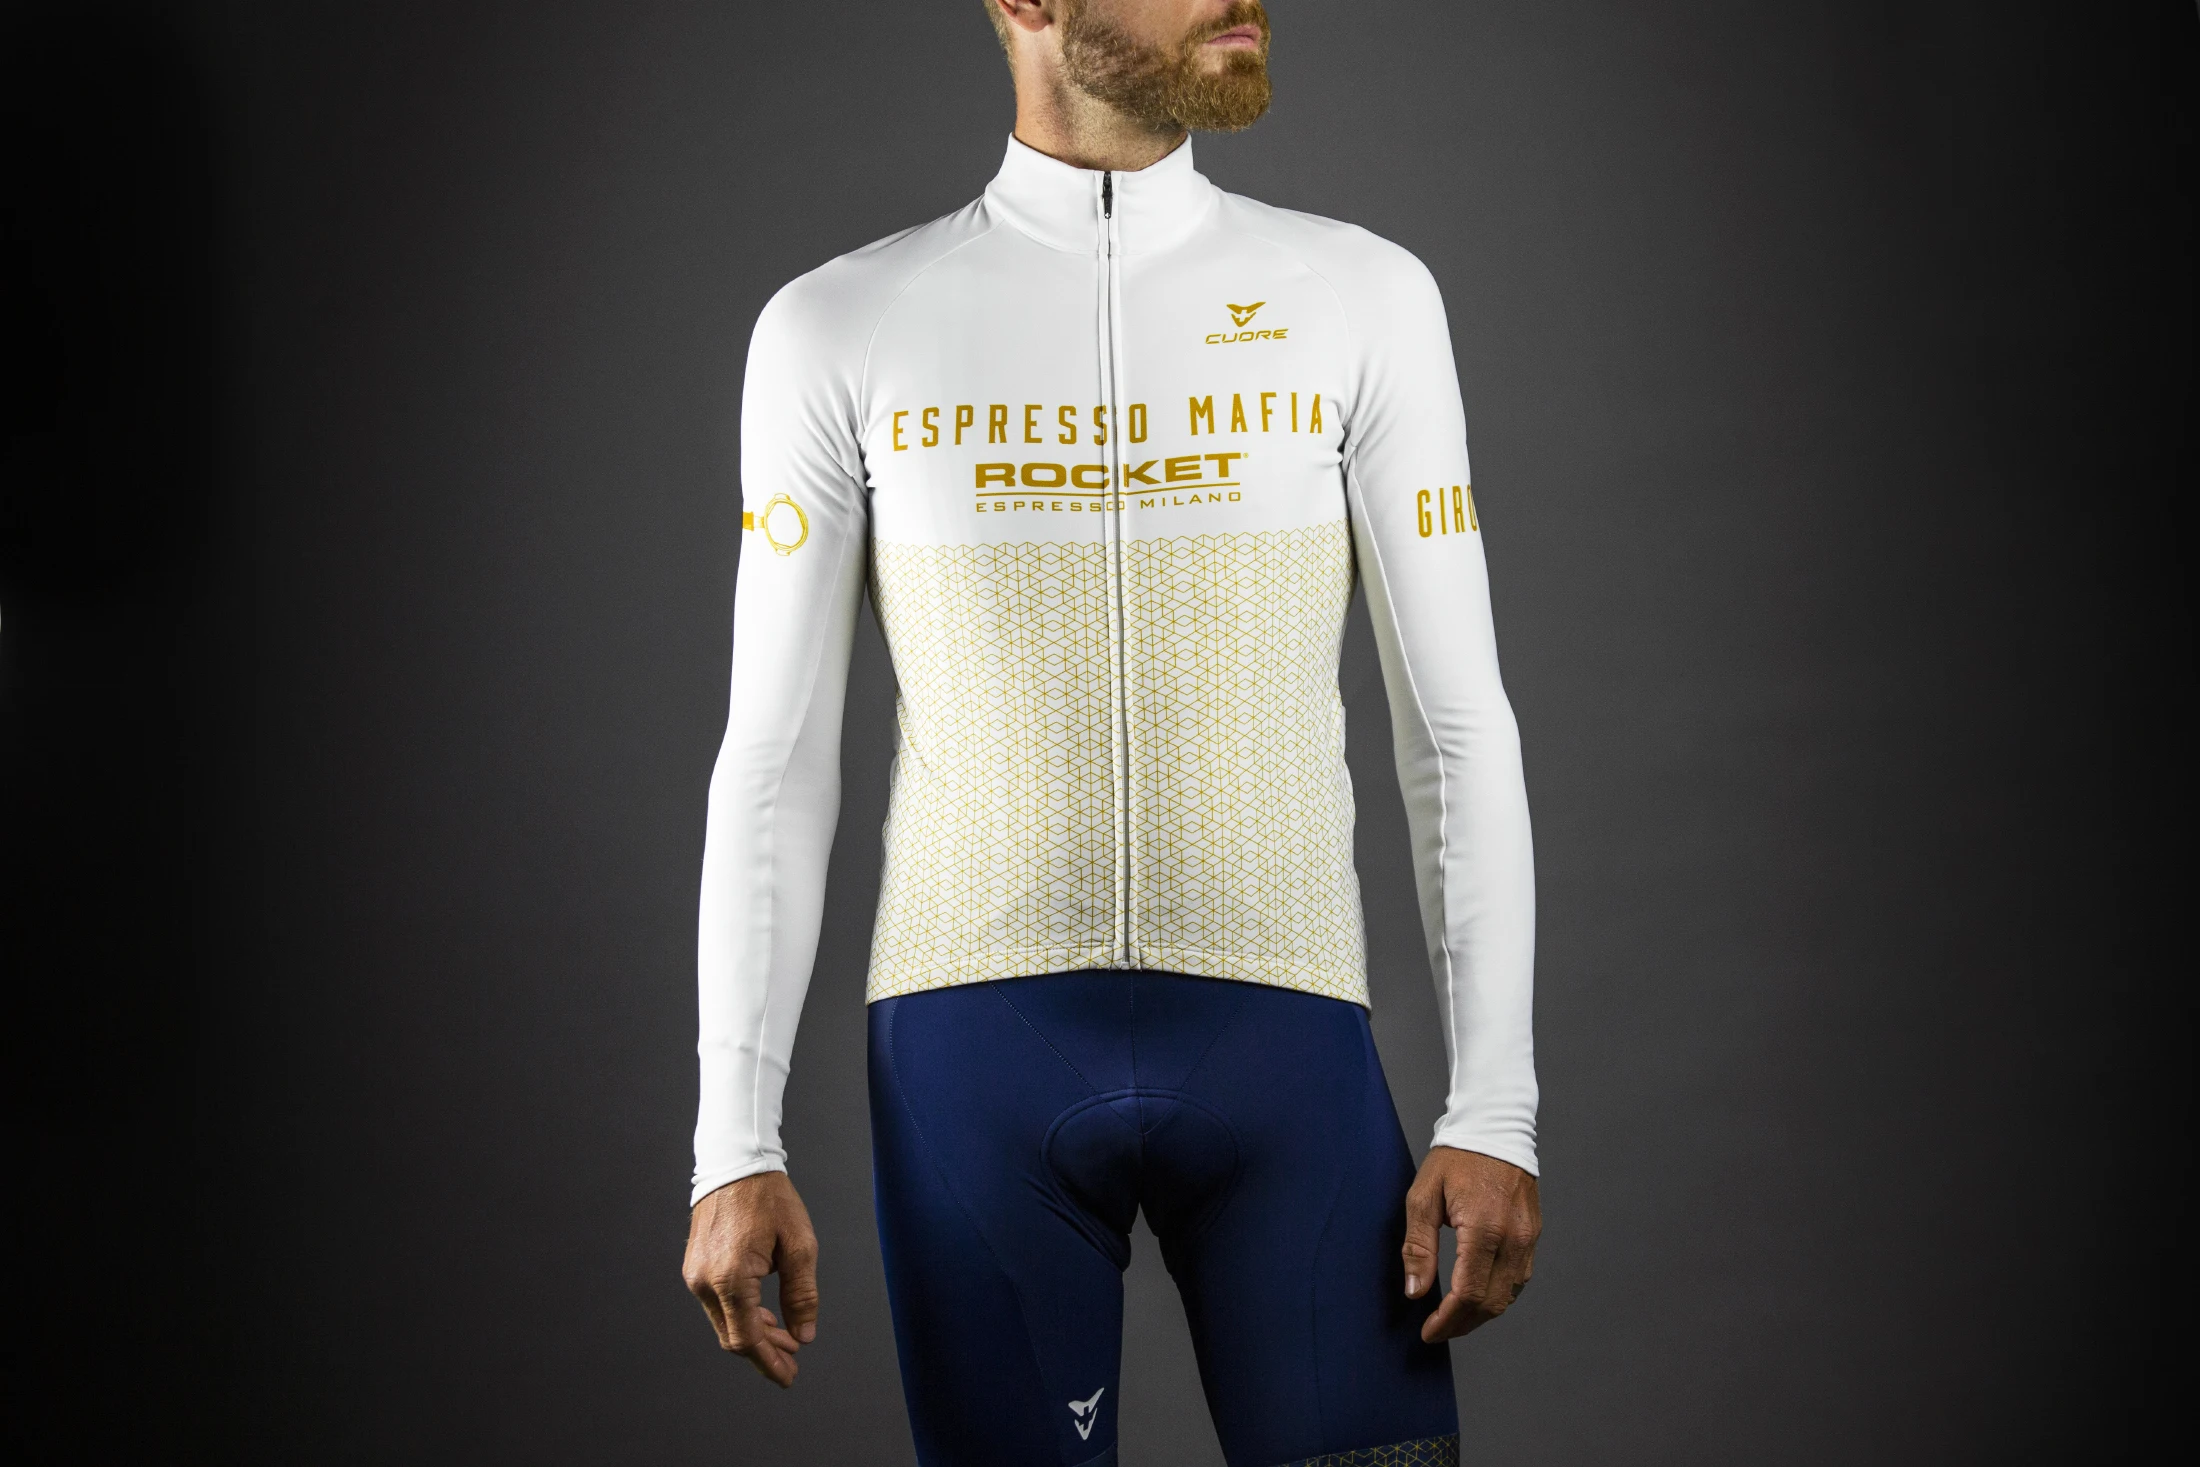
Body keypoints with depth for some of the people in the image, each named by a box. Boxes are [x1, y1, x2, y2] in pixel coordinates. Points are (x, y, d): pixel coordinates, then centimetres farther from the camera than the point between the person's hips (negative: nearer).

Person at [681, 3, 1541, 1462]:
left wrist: (1497, 1116, -2)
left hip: (1283, 1031, 1)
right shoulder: (837, 331, 5)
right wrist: (736, 1150, 1)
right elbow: (776, 763, 6)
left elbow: (1459, 731, 5)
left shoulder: (1363, 298, 5)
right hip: (973, 1037, 0)